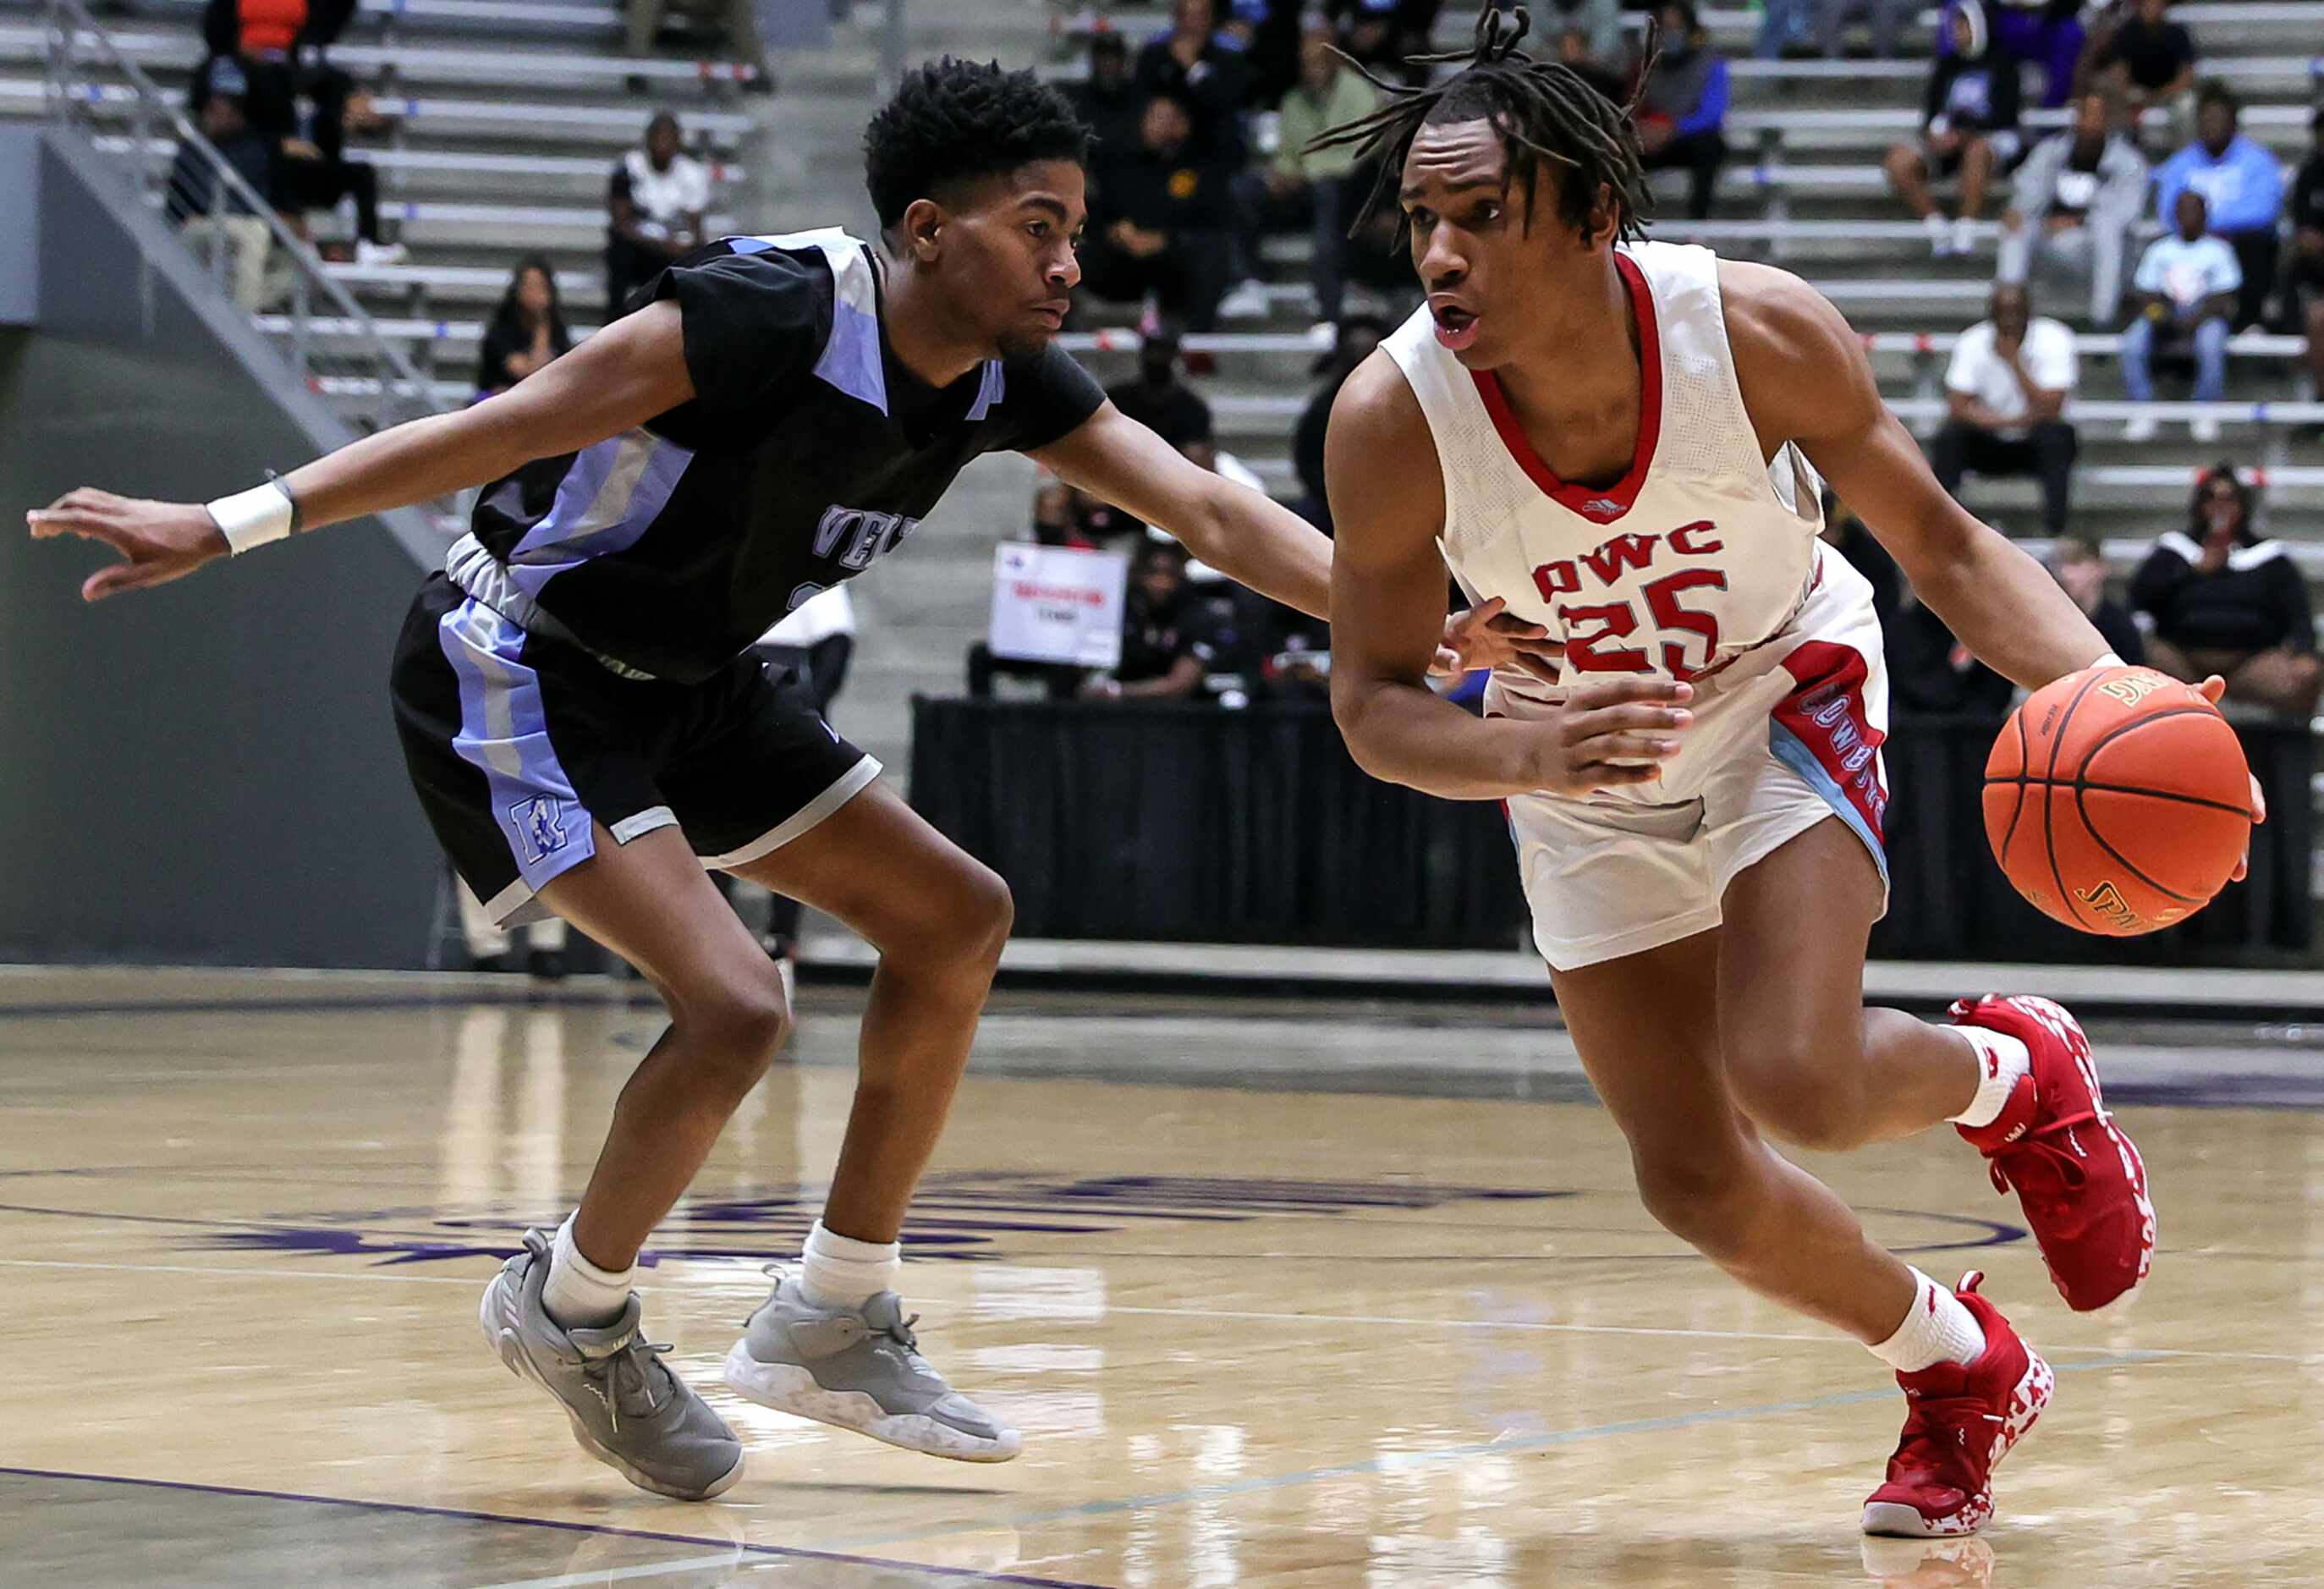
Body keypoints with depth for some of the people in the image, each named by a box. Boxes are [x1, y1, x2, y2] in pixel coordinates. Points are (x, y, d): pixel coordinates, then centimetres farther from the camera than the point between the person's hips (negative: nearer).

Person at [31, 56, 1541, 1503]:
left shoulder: (1007, 380, -4)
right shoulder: (780, 313, -28)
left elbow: (1208, 507, -8)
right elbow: (496, 431, -27)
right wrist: (234, 524, -30)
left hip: (688, 682, 9)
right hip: (520, 671, -9)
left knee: (955, 917, 10)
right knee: (734, 1003, -23)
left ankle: (833, 1320, 19)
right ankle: (571, 1306, 4)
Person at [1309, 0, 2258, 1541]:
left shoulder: (1759, 331, -30)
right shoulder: (1392, 422, -29)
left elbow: (1943, 545, -18)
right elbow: (1373, 698, -18)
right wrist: (1533, 752, -39)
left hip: (1788, 694, -2)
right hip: (1587, 770, 2)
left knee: (1795, 1079, -25)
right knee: (1697, 1184, 3)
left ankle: (2017, 1073, 12)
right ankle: (1963, 1373, 32)